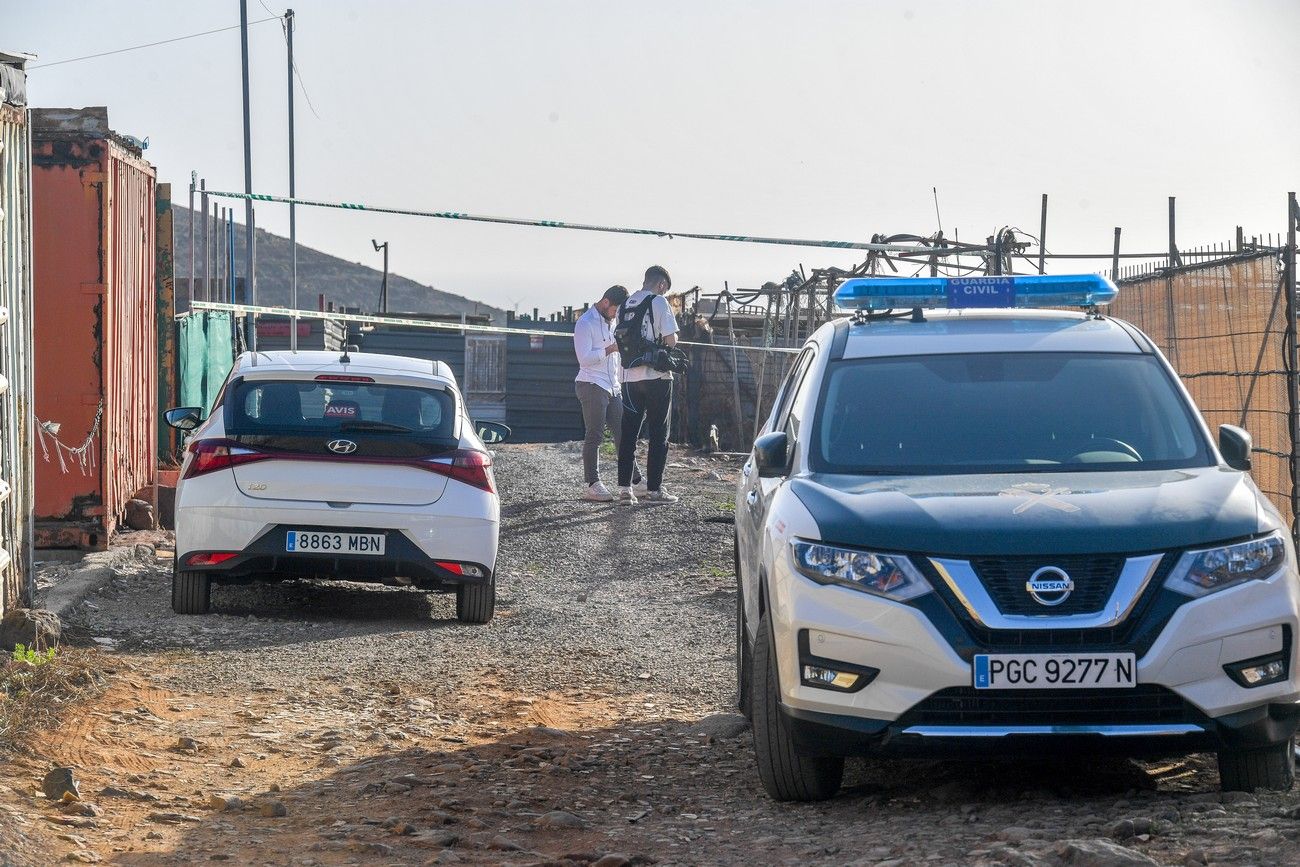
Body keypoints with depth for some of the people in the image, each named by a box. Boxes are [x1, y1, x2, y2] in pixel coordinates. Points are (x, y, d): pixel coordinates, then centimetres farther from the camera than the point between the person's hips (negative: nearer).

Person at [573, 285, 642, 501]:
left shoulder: (611, 322, 18)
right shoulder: (585, 323, -9)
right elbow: (585, 358, -18)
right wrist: (611, 349, -20)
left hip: (613, 387, 8)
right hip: (592, 386, -8)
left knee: (623, 434, 6)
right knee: (594, 437, -7)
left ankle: (635, 481, 7)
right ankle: (592, 485, -5)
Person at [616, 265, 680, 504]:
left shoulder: (624, 306, 12)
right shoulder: (658, 302, -7)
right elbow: (671, 339, -11)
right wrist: (670, 341, 10)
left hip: (630, 376, 6)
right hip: (656, 376, -6)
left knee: (628, 433, 8)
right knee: (658, 433, 1)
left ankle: (624, 488, 5)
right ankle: (654, 489, 0)